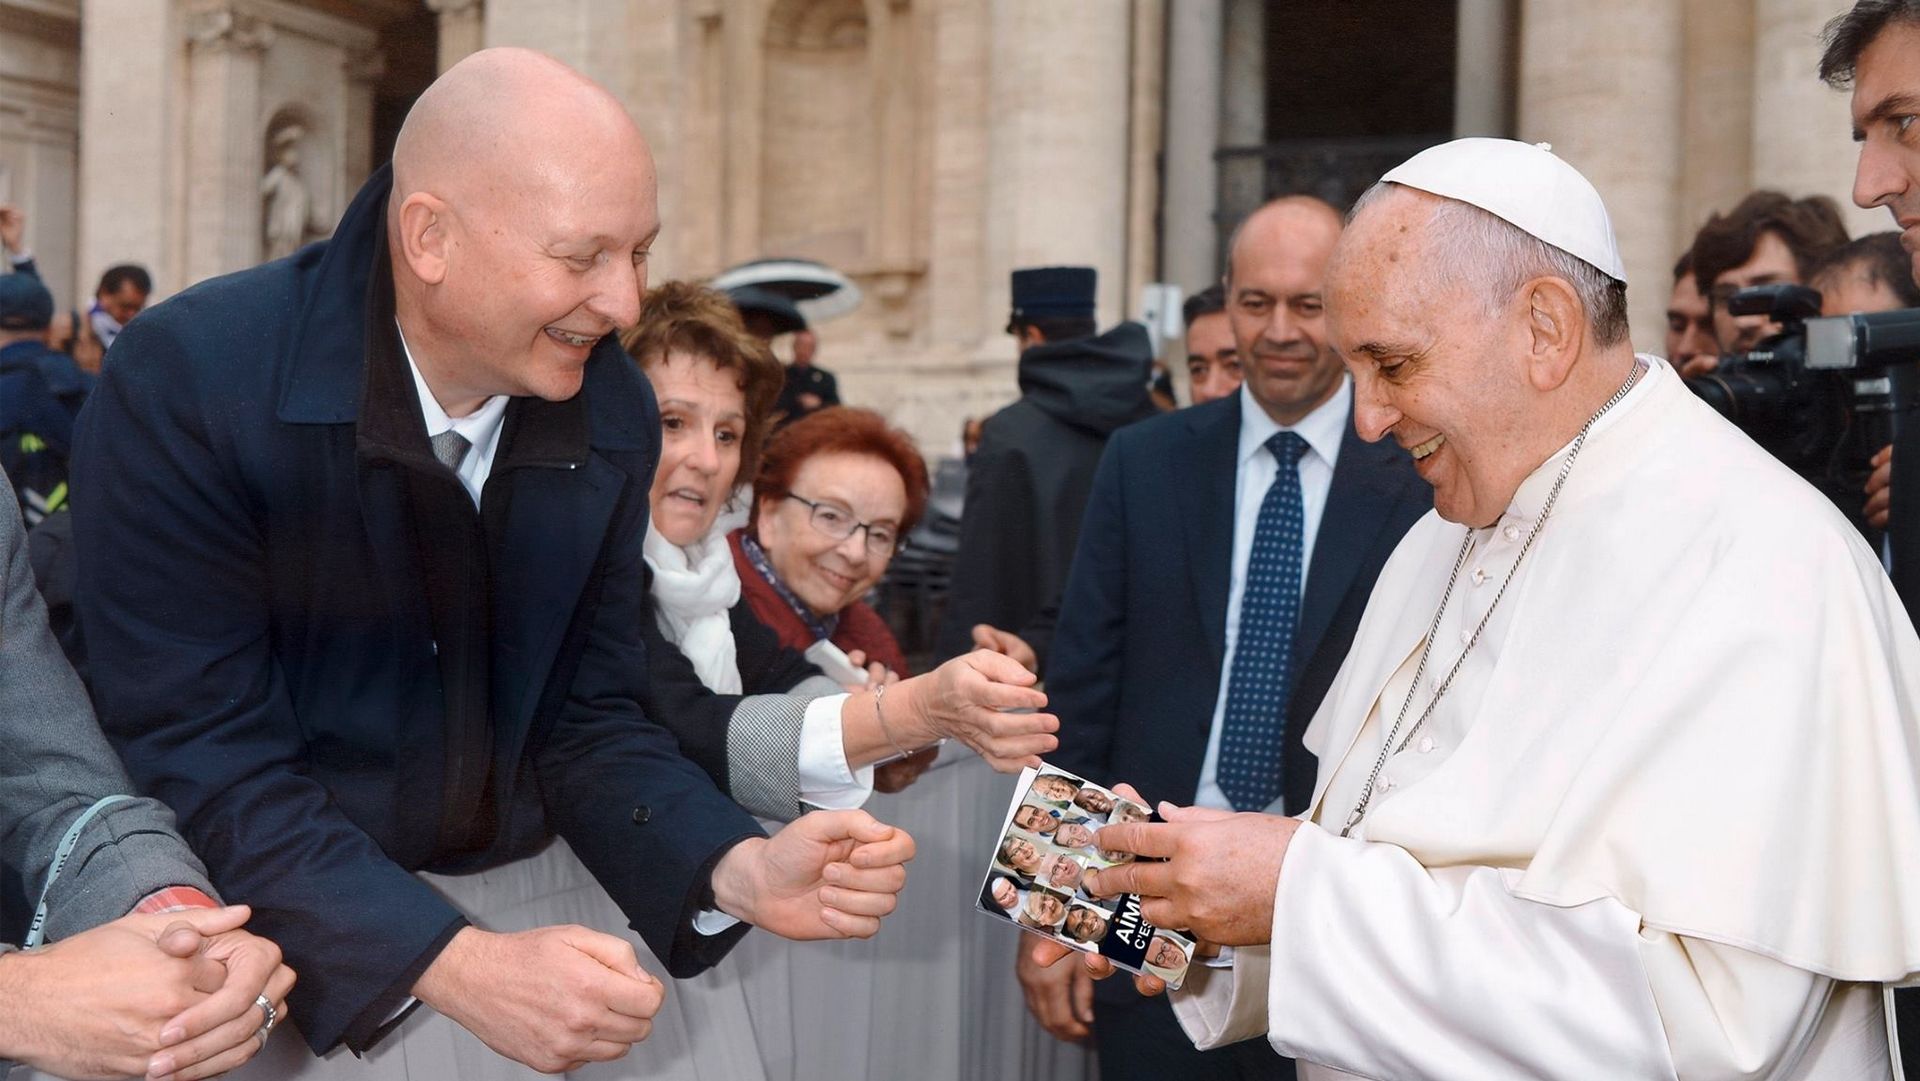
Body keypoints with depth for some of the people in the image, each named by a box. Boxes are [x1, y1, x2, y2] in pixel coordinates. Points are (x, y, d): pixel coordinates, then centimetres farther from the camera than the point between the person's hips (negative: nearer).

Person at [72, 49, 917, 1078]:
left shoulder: (612, 413, -6)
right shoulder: (187, 381, -20)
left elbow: (586, 723, -1)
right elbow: (202, 754, -22)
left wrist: (741, 872, -19)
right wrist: (453, 964, -31)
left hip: (483, 913, 4)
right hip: (244, 923, -4)